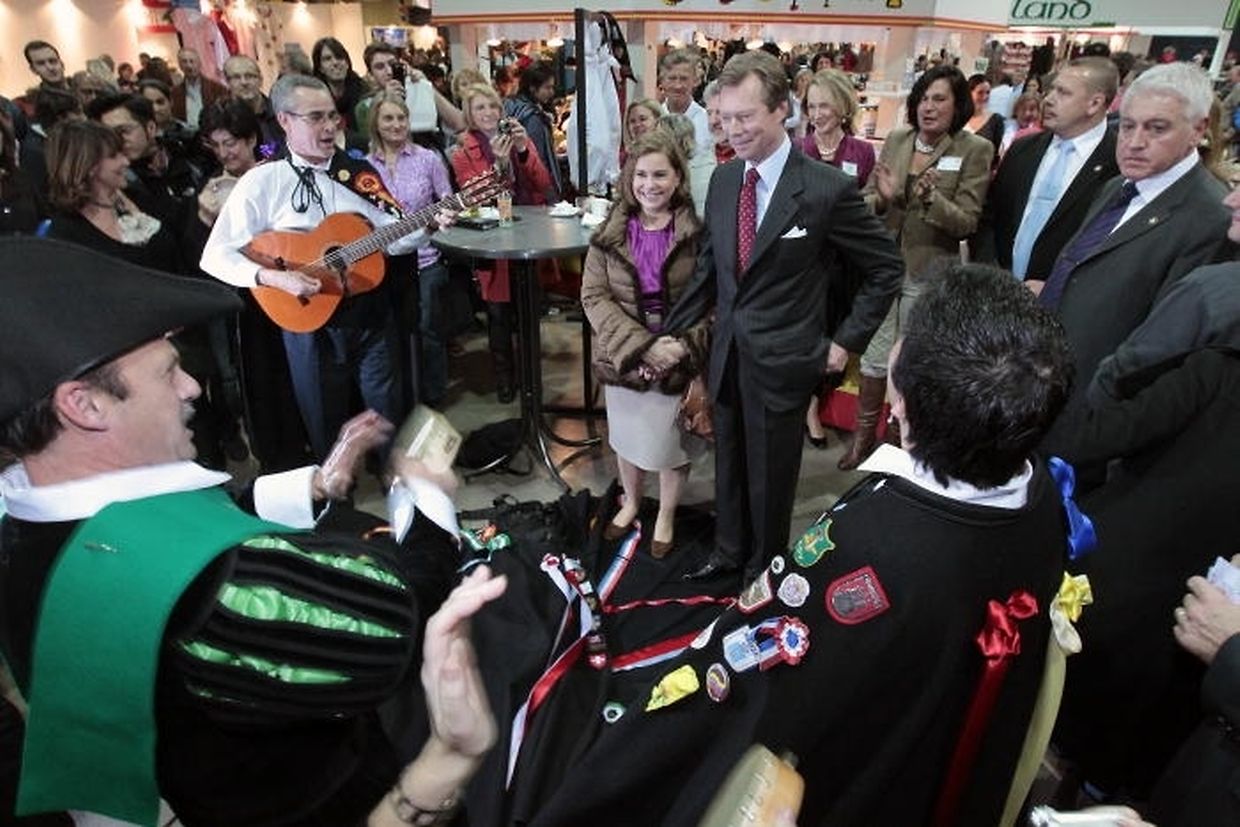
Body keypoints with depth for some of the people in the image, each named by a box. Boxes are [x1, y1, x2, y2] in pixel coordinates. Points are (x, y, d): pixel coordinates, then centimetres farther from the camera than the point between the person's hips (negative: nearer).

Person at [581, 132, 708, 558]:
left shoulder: (696, 233, -8)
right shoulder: (610, 233, -2)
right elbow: (593, 295, -6)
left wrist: (681, 345, -21)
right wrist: (638, 345, -16)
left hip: (679, 358, -2)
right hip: (623, 357, 2)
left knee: (672, 440, 11)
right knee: (627, 436, 19)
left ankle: (666, 515, 38)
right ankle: (630, 501, 47)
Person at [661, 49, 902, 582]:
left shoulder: (827, 188, -15)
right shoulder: (723, 179, 2)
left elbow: (886, 267, -6)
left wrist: (847, 341, -6)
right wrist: (675, 331, 5)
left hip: (783, 358, -5)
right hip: (727, 352, 5)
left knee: (769, 473, 13)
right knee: (728, 463, 21)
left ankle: (765, 569, 38)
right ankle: (730, 552, 45)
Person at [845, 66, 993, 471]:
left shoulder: (975, 150, -8)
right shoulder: (896, 139, 2)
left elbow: (967, 222, -12)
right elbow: (867, 197, 6)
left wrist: (931, 197, -29)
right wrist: (883, 197, -18)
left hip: (930, 273, -2)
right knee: (875, 355, 9)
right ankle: (864, 432, 26)